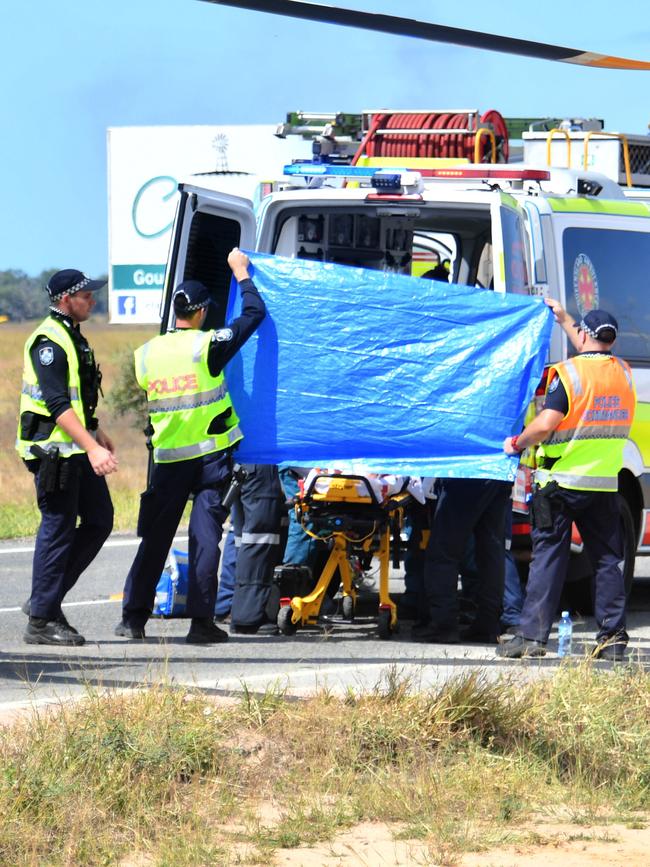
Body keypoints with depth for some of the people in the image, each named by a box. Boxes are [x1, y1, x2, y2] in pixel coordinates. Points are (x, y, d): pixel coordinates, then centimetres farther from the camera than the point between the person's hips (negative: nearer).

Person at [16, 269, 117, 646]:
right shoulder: (48, 342, -16)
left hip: (79, 451, 10)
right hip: (53, 450, -10)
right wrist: (92, 448, -30)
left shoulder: (74, 338, 16)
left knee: (99, 522, 9)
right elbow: (57, 404, -24)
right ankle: (41, 620, 0)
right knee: (58, 530, -6)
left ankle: (46, 600, 17)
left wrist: (97, 433, 27)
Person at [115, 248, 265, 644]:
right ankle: (202, 621, -4)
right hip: (211, 455, -3)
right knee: (205, 536, -2)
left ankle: (134, 617, 6)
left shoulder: (147, 353, 2)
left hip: (168, 458, 3)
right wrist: (241, 273, 11)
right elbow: (255, 313, -3)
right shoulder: (207, 346, -10)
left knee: (155, 537, 9)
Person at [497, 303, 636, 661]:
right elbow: (596, 356, 31)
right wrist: (564, 320, 40)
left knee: (548, 556, -2)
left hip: (562, 481, -4)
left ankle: (532, 635, -4)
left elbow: (546, 424, -20)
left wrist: (518, 443, -2)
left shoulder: (569, 372, -11)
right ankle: (613, 637, 7)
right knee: (607, 559, 10)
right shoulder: (622, 373, 8)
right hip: (605, 483, 5)